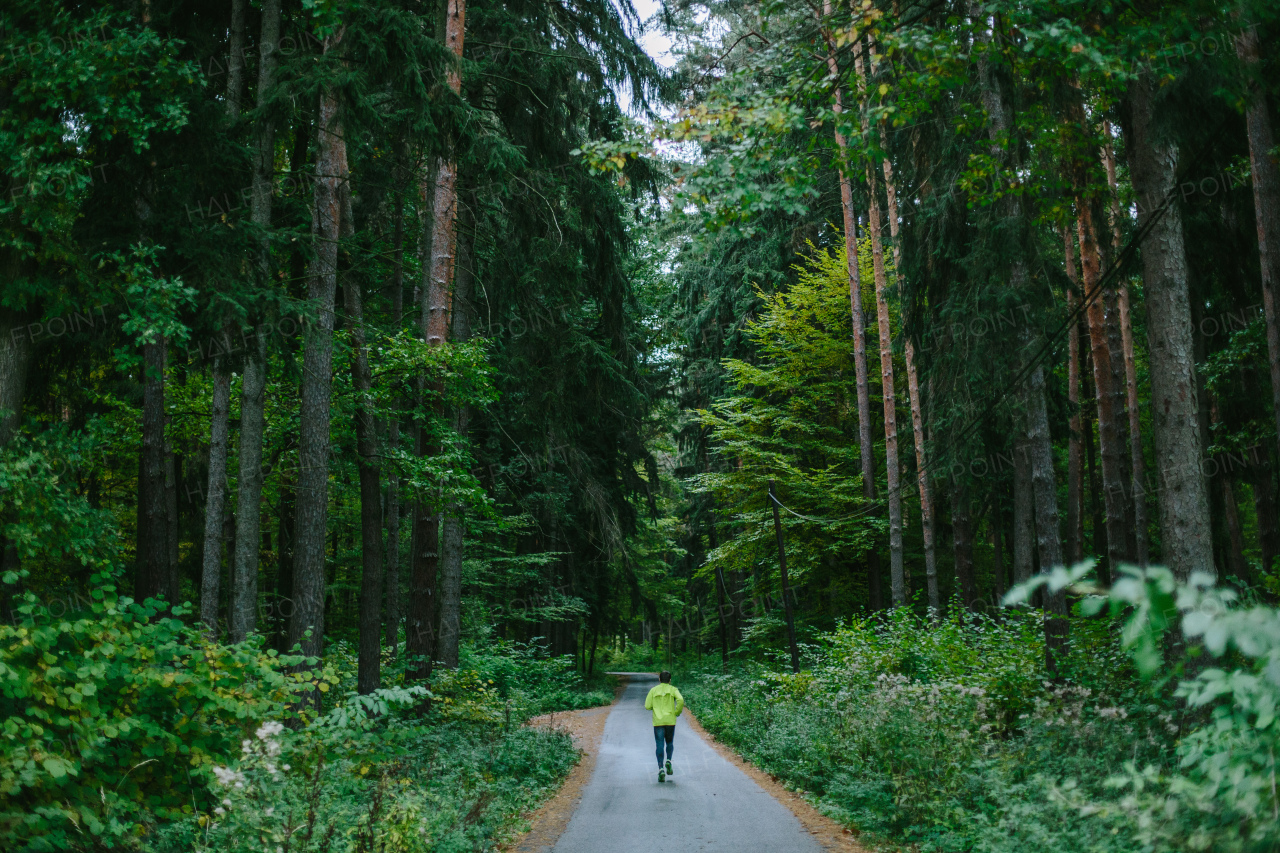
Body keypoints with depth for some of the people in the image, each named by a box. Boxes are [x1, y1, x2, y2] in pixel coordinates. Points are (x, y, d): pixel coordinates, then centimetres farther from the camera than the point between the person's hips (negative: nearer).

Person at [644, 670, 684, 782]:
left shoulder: (653, 690, 7)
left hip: (658, 722, 0)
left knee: (659, 745, -1)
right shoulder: (673, 689, 4)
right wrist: (677, 712, -1)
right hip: (670, 721, 0)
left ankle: (661, 769, -13)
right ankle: (668, 761, -1)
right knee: (670, 743, 20)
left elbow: (647, 706, 1)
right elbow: (680, 700, -15)